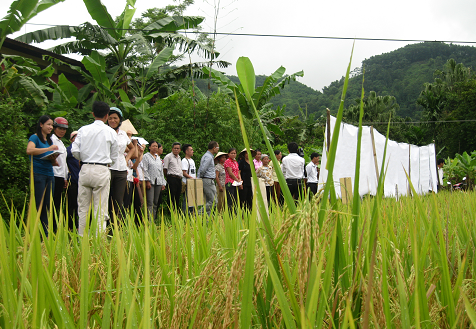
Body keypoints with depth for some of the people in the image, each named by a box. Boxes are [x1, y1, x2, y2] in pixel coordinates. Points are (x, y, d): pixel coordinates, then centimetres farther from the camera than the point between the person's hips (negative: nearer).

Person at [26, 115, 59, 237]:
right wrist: (48, 149, -22)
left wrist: (53, 158, -1)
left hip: (49, 174, 7)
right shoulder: (35, 137, -2)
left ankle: (46, 235, 9)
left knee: (47, 206, 6)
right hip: (38, 174, -7)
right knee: (38, 205, -7)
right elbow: (29, 150, -24)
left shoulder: (49, 140, 19)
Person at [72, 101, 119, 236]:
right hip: (102, 171, -2)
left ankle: (81, 237, 11)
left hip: (85, 169, 2)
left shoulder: (83, 130, 4)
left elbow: (75, 151, -1)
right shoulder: (111, 132, 2)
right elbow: (114, 157, 7)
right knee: (100, 209, 0)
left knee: (83, 207, 9)